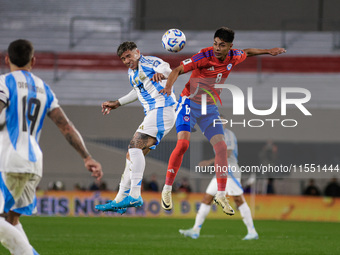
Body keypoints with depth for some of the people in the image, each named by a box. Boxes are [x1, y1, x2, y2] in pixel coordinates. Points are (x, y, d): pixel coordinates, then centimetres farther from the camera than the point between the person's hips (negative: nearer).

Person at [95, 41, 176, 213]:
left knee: (135, 146, -24)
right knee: (132, 154, 11)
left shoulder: (148, 62, -8)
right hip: (152, 115, 10)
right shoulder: (132, 73, 20)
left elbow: (165, 67, -29)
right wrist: (117, 104, 40)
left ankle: (134, 196, -32)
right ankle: (119, 200, 16)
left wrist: (160, 73, -53)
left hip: (162, 110, -10)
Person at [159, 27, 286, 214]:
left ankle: (221, 195, 7)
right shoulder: (204, 56, -19)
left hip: (210, 108, 5)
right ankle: (167, 190, -7)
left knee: (221, 147, -5)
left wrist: (267, 51, 25)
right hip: (190, 102, -5)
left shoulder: (233, 57, -3)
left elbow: (247, 53, 22)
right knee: (182, 144, -20)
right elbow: (178, 70, -20)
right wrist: (169, 86, -37)